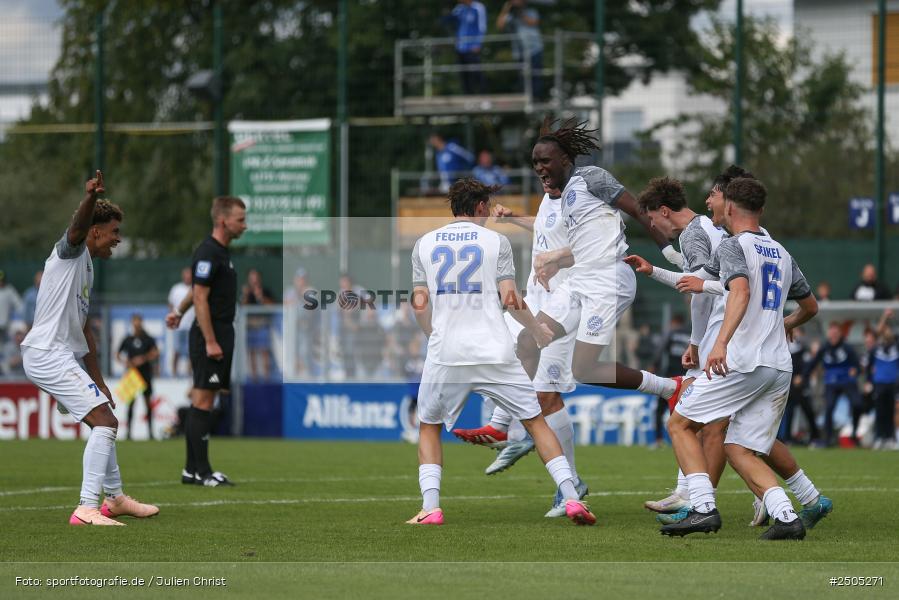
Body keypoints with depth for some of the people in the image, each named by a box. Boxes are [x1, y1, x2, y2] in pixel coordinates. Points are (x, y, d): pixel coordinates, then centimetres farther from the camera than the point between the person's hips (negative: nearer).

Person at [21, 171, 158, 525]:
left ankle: (114, 499, 37)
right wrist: (90, 198, -53)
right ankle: (87, 508, -24)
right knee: (105, 422, -17)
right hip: (47, 353, -10)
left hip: (63, 356, 10)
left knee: (103, 422, 22)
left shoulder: (86, 269, 22)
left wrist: (99, 382, 25)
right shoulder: (71, 251, -6)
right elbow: (77, 228, -31)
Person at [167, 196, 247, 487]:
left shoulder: (221, 252, 15)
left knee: (204, 401, 10)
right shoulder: (208, 253, -15)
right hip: (210, 335, -10)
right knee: (202, 400, -8)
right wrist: (210, 342, -21)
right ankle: (201, 471, -7)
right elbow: (200, 297, -19)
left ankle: (192, 470, 13)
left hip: (221, 336, 10)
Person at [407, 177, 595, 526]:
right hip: (495, 352, -1)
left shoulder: (424, 244, 9)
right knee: (535, 422, 8)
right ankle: (571, 498, -3)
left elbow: (419, 303, 8)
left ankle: (430, 507, 0)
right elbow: (510, 299, -2)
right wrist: (538, 331, 14)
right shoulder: (496, 241, 4)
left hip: (445, 354, 1)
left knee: (428, 428, 17)